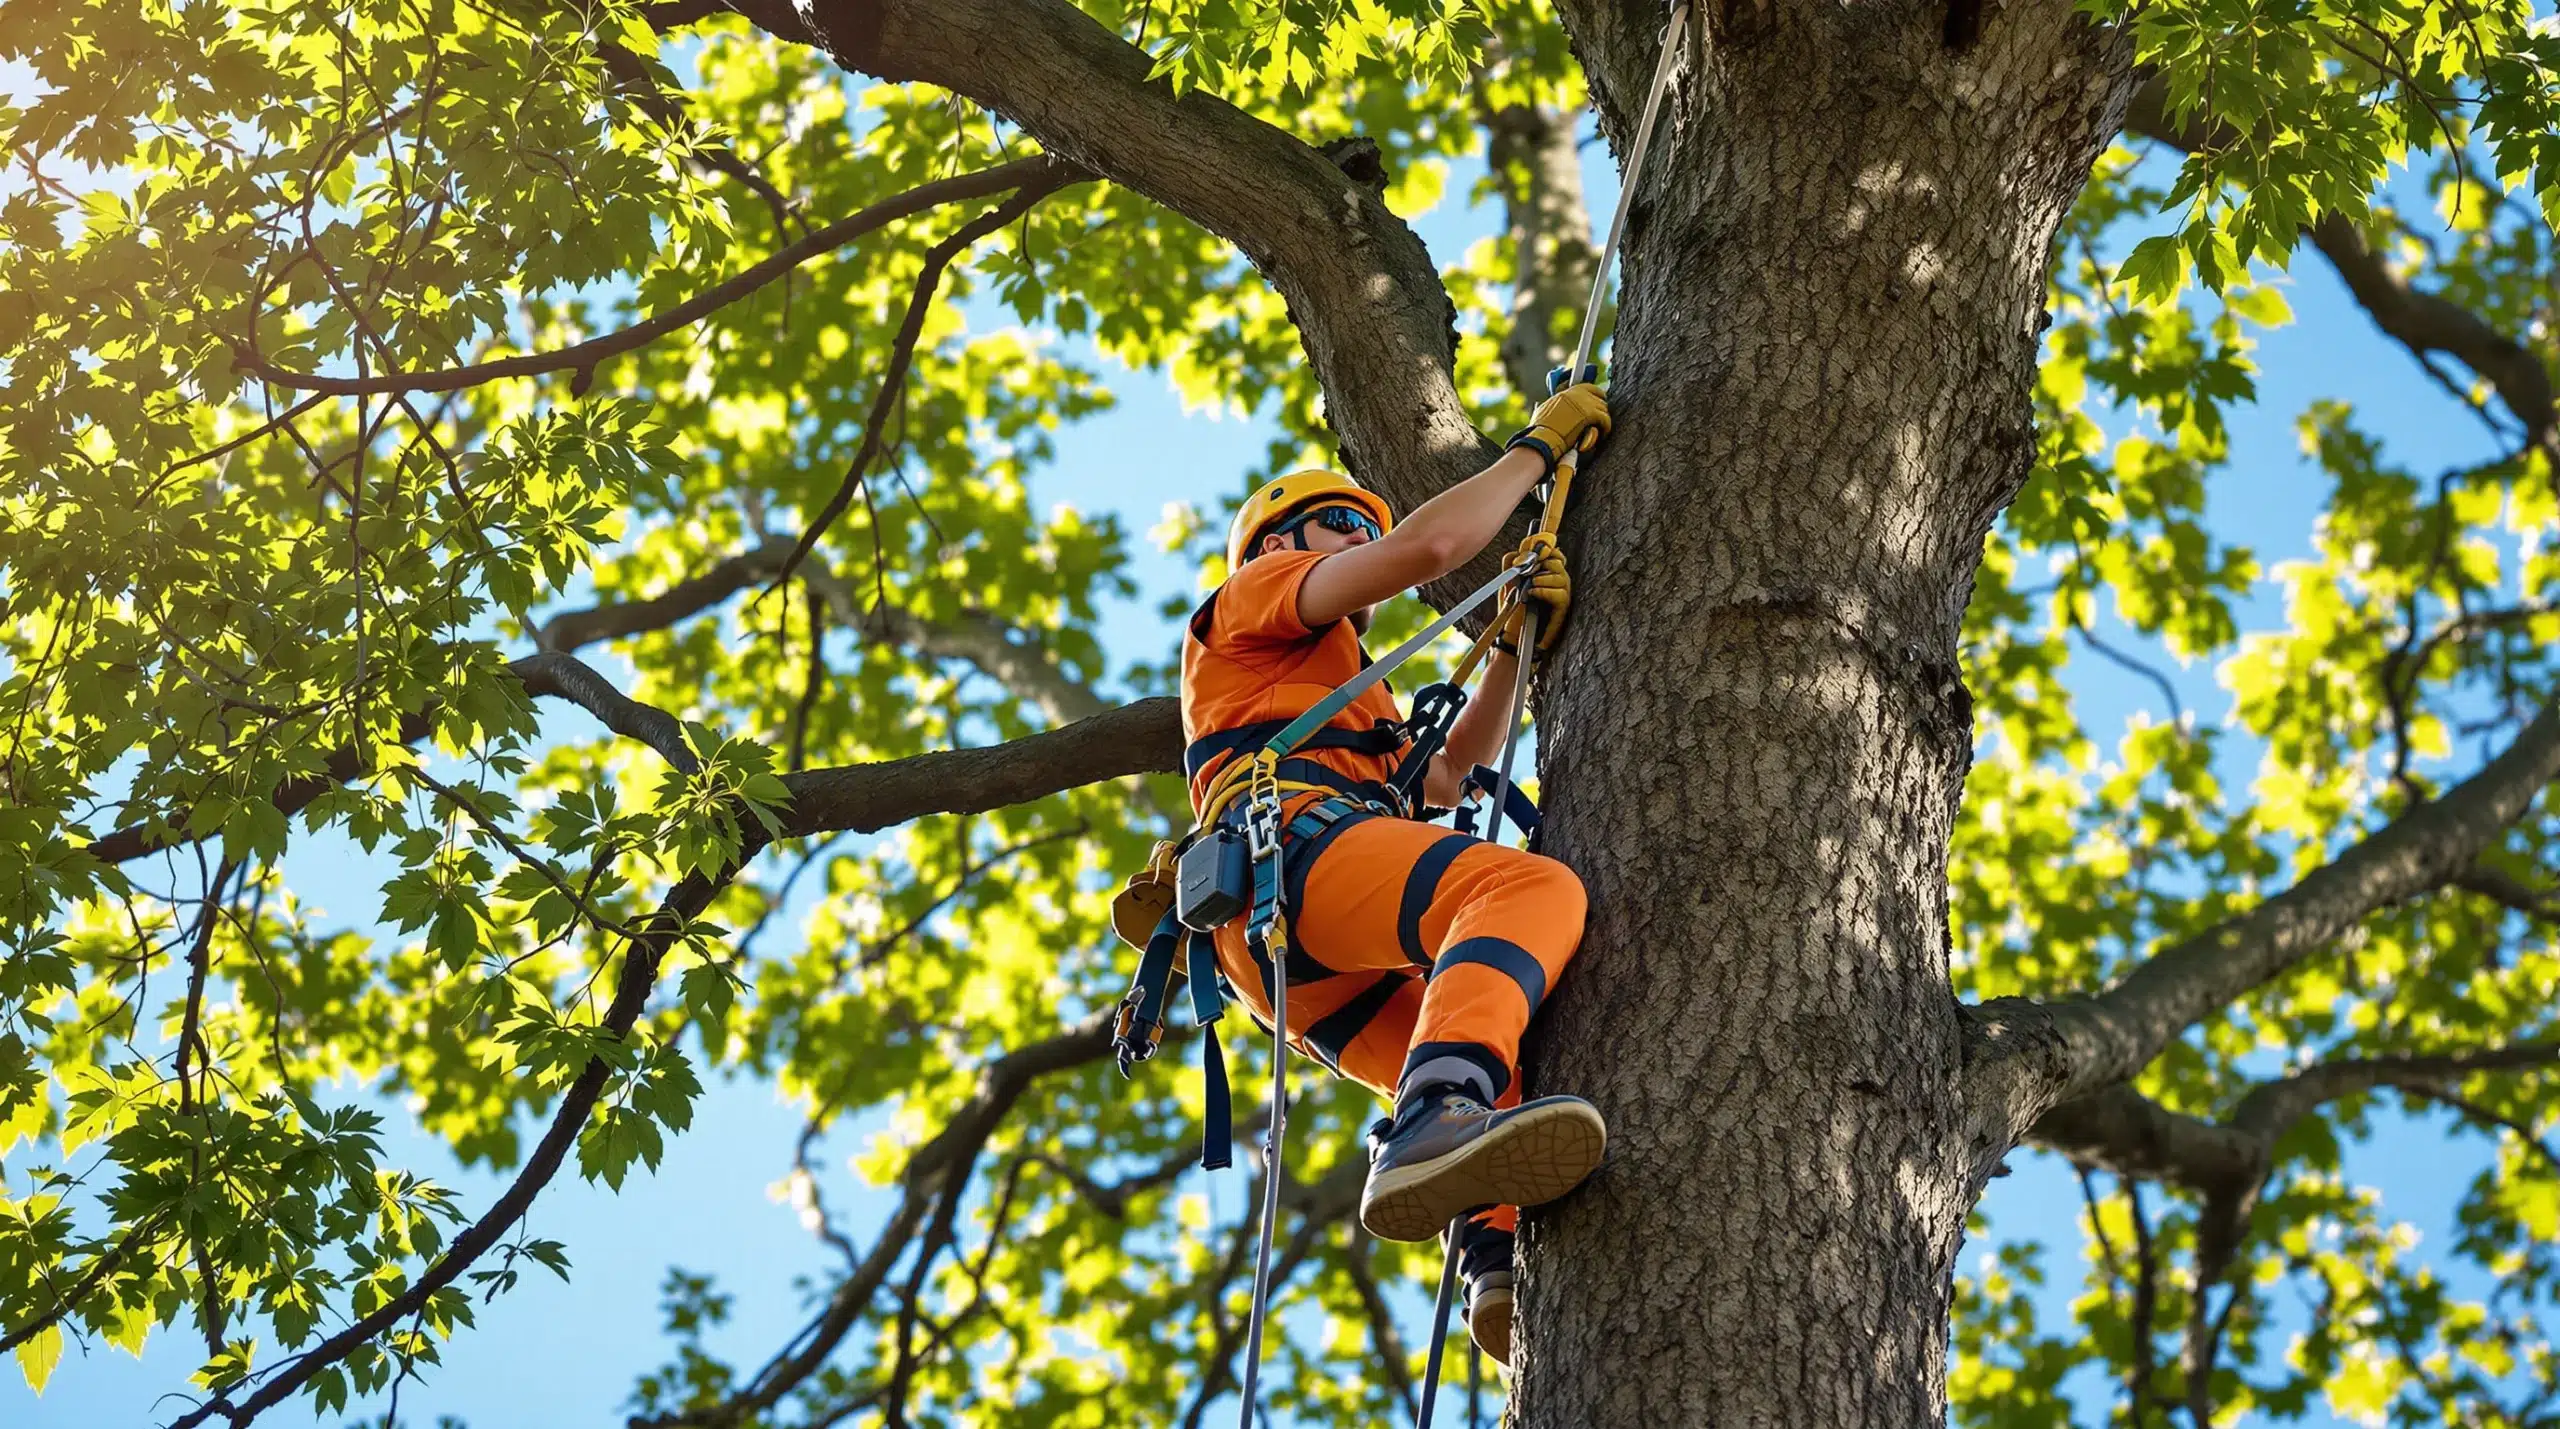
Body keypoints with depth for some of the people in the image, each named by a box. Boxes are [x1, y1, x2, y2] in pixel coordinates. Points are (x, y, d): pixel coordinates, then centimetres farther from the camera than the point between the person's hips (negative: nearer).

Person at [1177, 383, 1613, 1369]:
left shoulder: (1342, 698, 47)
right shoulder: (1254, 597, 24)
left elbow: (1447, 777, 30)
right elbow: (1427, 544, 7)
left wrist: (1516, 642, 21)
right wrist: (1540, 444, 17)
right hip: (1296, 842, -9)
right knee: (1536, 890, -32)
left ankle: (1500, 1261, -28)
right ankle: (1436, 1127, -58)